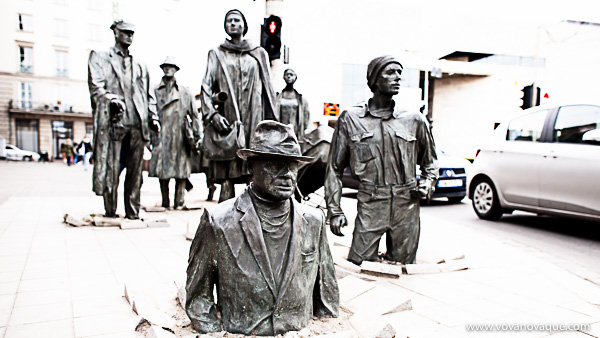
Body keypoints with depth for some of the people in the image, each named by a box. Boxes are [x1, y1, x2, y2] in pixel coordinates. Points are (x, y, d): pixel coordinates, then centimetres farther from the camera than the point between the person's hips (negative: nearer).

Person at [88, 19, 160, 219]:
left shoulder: (139, 64, 25)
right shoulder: (99, 57, 14)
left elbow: (148, 94, 22)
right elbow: (96, 87, -1)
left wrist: (153, 117, 9)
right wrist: (111, 98, -20)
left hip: (137, 124, 4)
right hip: (112, 122, -3)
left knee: (135, 171, 2)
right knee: (110, 170, -4)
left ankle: (133, 213, 8)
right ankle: (110, 213, 4)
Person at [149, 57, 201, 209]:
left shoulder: (185, 92, 10)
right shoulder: (156, 91, 11)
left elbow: (194, 115, 10)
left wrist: (196, 137, 5)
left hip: (180, 137, -1)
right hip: (162, 137, 1)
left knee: (181, 171, -1)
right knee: (162, 169, 2)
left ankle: (179, 201, 8)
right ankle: (165, 202, 12)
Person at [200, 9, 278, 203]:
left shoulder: (259, 54, 18)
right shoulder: (216, 54, 15)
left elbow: (268, 89, 14)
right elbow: (206, 86, 2)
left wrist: (272, 121, 7)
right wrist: (212, 114, -15)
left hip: (253, 121, 1)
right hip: (225, 122, 0)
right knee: (226, 175, -4)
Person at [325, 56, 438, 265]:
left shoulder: (415, 121, 9)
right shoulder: (350, 119, 4)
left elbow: (430, 163, 23)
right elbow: (334, 168, 6)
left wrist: (427, 183, 2)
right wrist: (334, 210, -1)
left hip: (407, 207, 2)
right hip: (370, 207, -2)